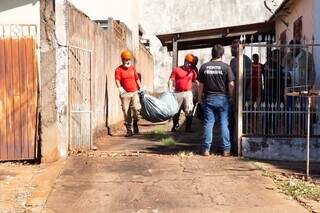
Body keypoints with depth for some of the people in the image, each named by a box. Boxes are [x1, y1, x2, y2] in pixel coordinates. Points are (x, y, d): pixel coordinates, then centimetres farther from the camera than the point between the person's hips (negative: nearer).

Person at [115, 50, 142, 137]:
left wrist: (140, 88, 19)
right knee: (126, 112, 0)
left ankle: (135, 123, 16)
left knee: (136, 108, -14)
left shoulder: (132, 68, 13)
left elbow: (137, 79, 21)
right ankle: (129, 130, 11)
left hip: (134, 92, 3)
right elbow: (117, 80, -14)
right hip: (125, 94, -2)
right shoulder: (119, 69, -1)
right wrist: (120, 87, -32)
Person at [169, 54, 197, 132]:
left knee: (189, 111, -4)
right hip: (178, 93, -1)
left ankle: (188, 128, 1)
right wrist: (170, 90, -12)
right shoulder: (176, 70, 4)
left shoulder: (192, 71, 10)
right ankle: (175, 126, 21)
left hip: (188, 93, 1)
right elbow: (171, 80, 0)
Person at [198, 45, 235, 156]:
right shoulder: (226, 67, -6)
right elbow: (231, 84, -8)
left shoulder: (204, 67, 1)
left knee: (208, 123, 6)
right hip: (222, 98, -1)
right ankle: (225, 149, 9)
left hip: (208, 98, 2)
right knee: (224, 123, 5)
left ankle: (206, 148, 8)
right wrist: (231, 97, 4)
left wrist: (200, 97, 14)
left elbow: (201, 85, 4)